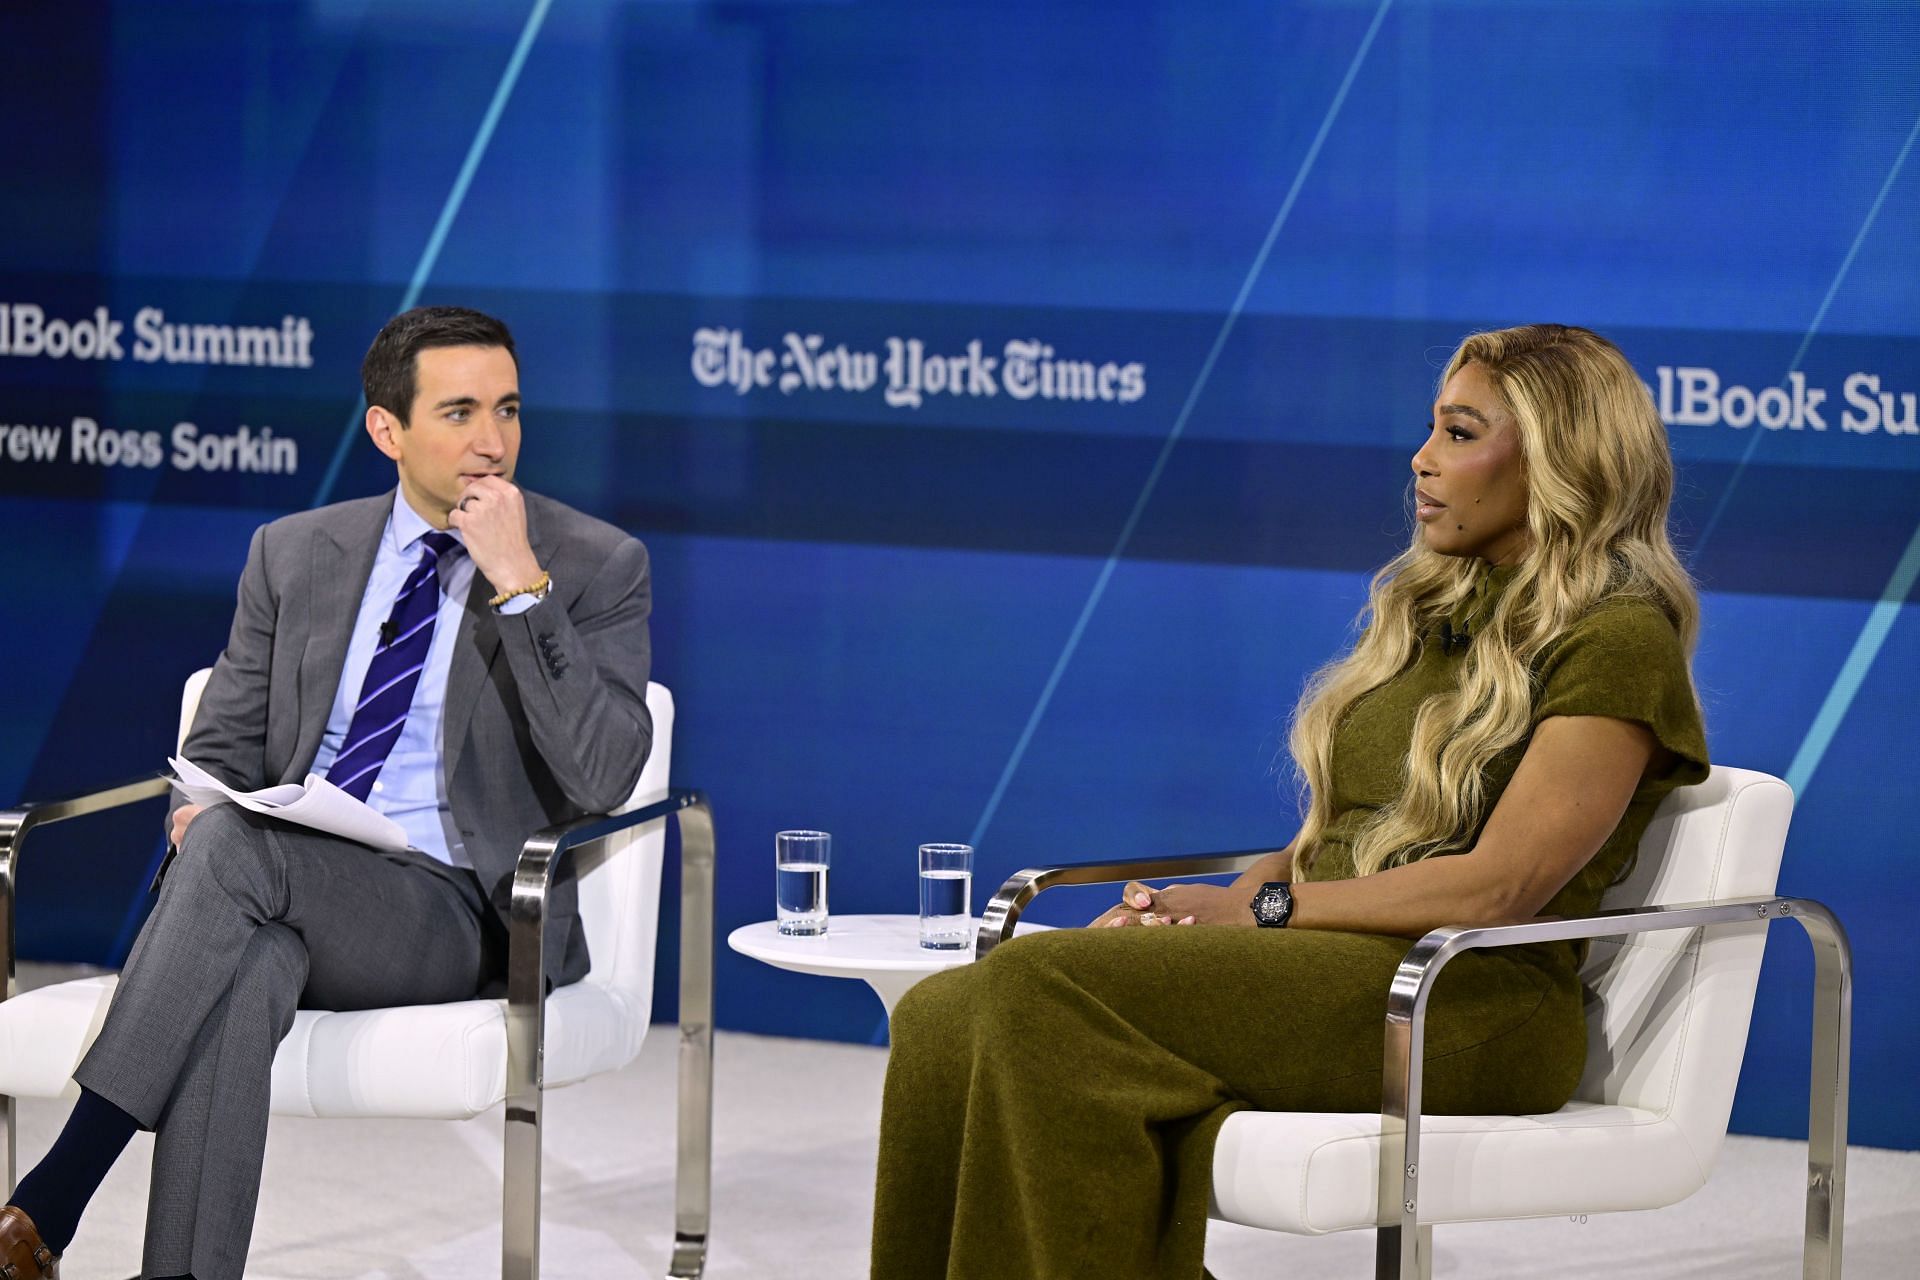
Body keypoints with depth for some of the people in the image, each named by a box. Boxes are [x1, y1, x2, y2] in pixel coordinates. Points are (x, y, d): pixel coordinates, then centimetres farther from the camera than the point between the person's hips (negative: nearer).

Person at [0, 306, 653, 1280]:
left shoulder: (596, 566, 1)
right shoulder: (294, 554, 15)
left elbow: (601, 779, -12)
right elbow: (224, 744, 18)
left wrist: (519, 586, -17)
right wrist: (197, 808, -7)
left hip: (460, 917, -3)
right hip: (290, 904, 3)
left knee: (238, 845, -32)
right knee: (245, 969, -36)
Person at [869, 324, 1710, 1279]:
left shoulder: (1619, 640, -3)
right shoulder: (1429, 609, 23)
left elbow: (1497, 888, -13)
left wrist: (1264, 907, -12)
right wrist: (1202, 908, -1)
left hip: (1473, 999, -8)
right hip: (1329, 972, 8)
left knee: (1044, 994, -29)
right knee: (944, 1018, -18)